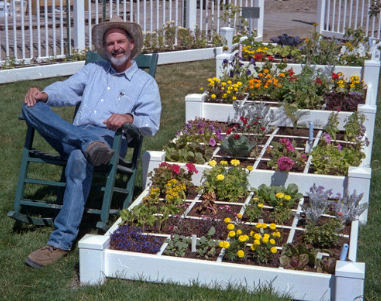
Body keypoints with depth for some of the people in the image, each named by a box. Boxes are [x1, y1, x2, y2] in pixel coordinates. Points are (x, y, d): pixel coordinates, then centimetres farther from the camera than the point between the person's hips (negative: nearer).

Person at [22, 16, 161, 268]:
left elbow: (151, 124, 1)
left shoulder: (145, 82, 13)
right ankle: (88, 144, -38)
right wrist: (43, 94, -9)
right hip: (75, 135, 5)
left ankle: (61, 242, -40)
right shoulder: (93, 70, 27)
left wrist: (128, 118, -22)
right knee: (32, 107, -19)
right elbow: (66, 90, 14)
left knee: (79, 159, -40)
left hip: (108, 140, -4)